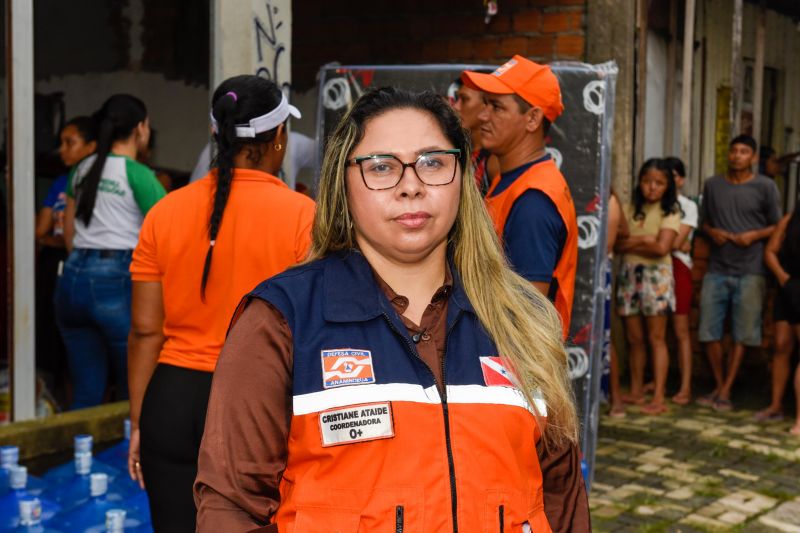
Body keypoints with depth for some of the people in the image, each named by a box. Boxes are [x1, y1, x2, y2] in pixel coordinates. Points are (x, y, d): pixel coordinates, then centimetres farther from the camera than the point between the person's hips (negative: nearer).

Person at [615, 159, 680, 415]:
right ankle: (636, 392, 17)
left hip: (656, 274, -4)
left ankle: (658, 398, -6)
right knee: (634, 338, 7)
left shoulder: (670, 212, -1)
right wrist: (644, 240, -12)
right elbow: (618, 243, 0)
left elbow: (662, 248, -13)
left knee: (656, 338, -5)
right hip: (629, 273, 4)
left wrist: (632, 243, -5)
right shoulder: (630, 210, 11)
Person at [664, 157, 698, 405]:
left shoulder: (688, 206, 2)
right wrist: (679, 244, -8)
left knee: (680, 331, -1)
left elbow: (676, 241, -8)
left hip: (677, 268, -3)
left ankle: (685, 388, -1)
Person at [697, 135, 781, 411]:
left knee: (741, 334, 1)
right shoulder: (712, 185, 9)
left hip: (749, 272, -2)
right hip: (716, 270, 3)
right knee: (709, 331, 3)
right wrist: (712, 232, -4)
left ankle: (726, 392, 9)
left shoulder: (765, 186, 1)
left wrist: (755, 235, -12)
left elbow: (776, 227, 6)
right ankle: (719, 386, 19)